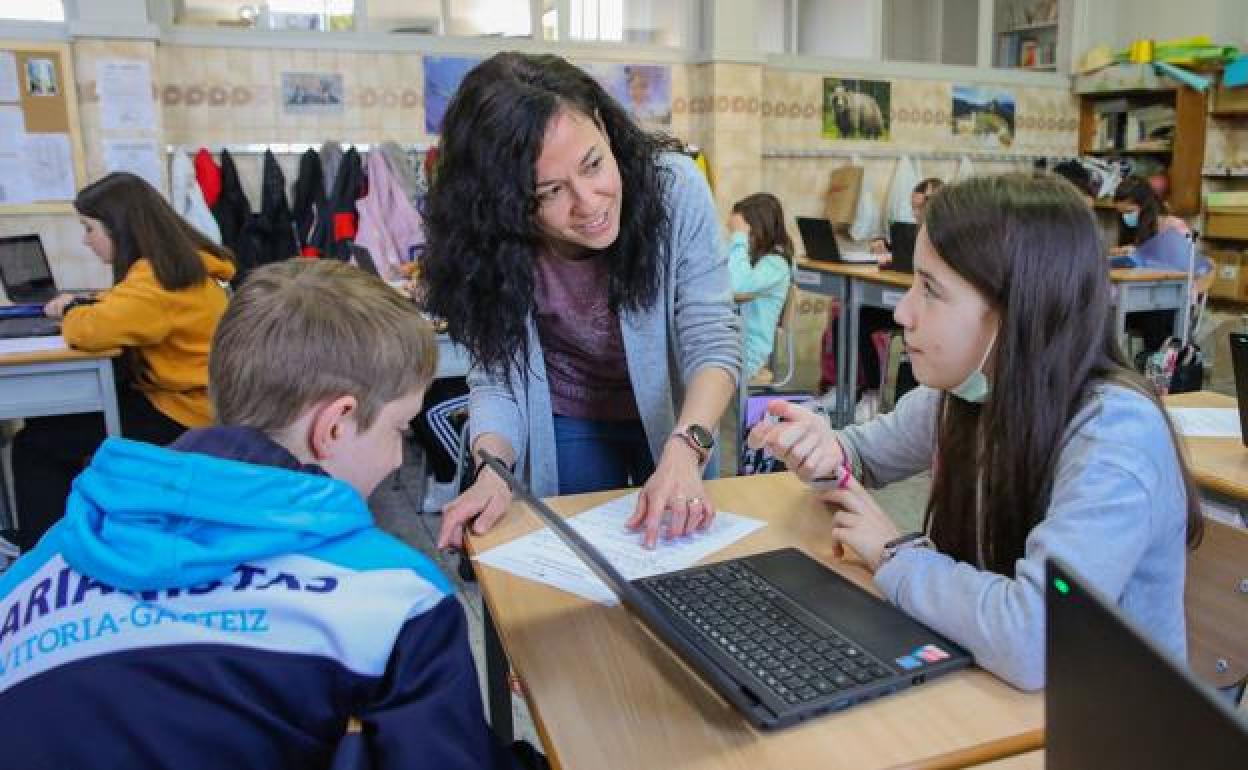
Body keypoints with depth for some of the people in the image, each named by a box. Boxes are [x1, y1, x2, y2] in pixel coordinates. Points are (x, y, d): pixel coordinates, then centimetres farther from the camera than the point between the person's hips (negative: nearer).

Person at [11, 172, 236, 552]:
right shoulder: (172, 261, 8)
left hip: (179, 413, -10)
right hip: (169, 395, 10)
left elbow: (93, 330, -30)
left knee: (32, 444, -2)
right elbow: (126, 308, 26)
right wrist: (82, 304, 7)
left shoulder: (160, 276, -22)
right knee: (48, 420, 16)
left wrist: (70, 311, -6)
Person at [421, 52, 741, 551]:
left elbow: (712, 341, -25)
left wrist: (685, 447, -41)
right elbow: (496, 378, -17)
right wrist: (491, 469, -36)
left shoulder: (675, 187, -27)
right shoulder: (491, 241, -24)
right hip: (566, 431, 0)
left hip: (675, 417, 1)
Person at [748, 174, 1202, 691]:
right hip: (984, 688, 5)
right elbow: (867, 451, 10)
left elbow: (1032, 640, -37)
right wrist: (825, 449, -12)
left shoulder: (1115, 432, -25)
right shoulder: (963, 391, -8)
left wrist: (894, 552, -22)